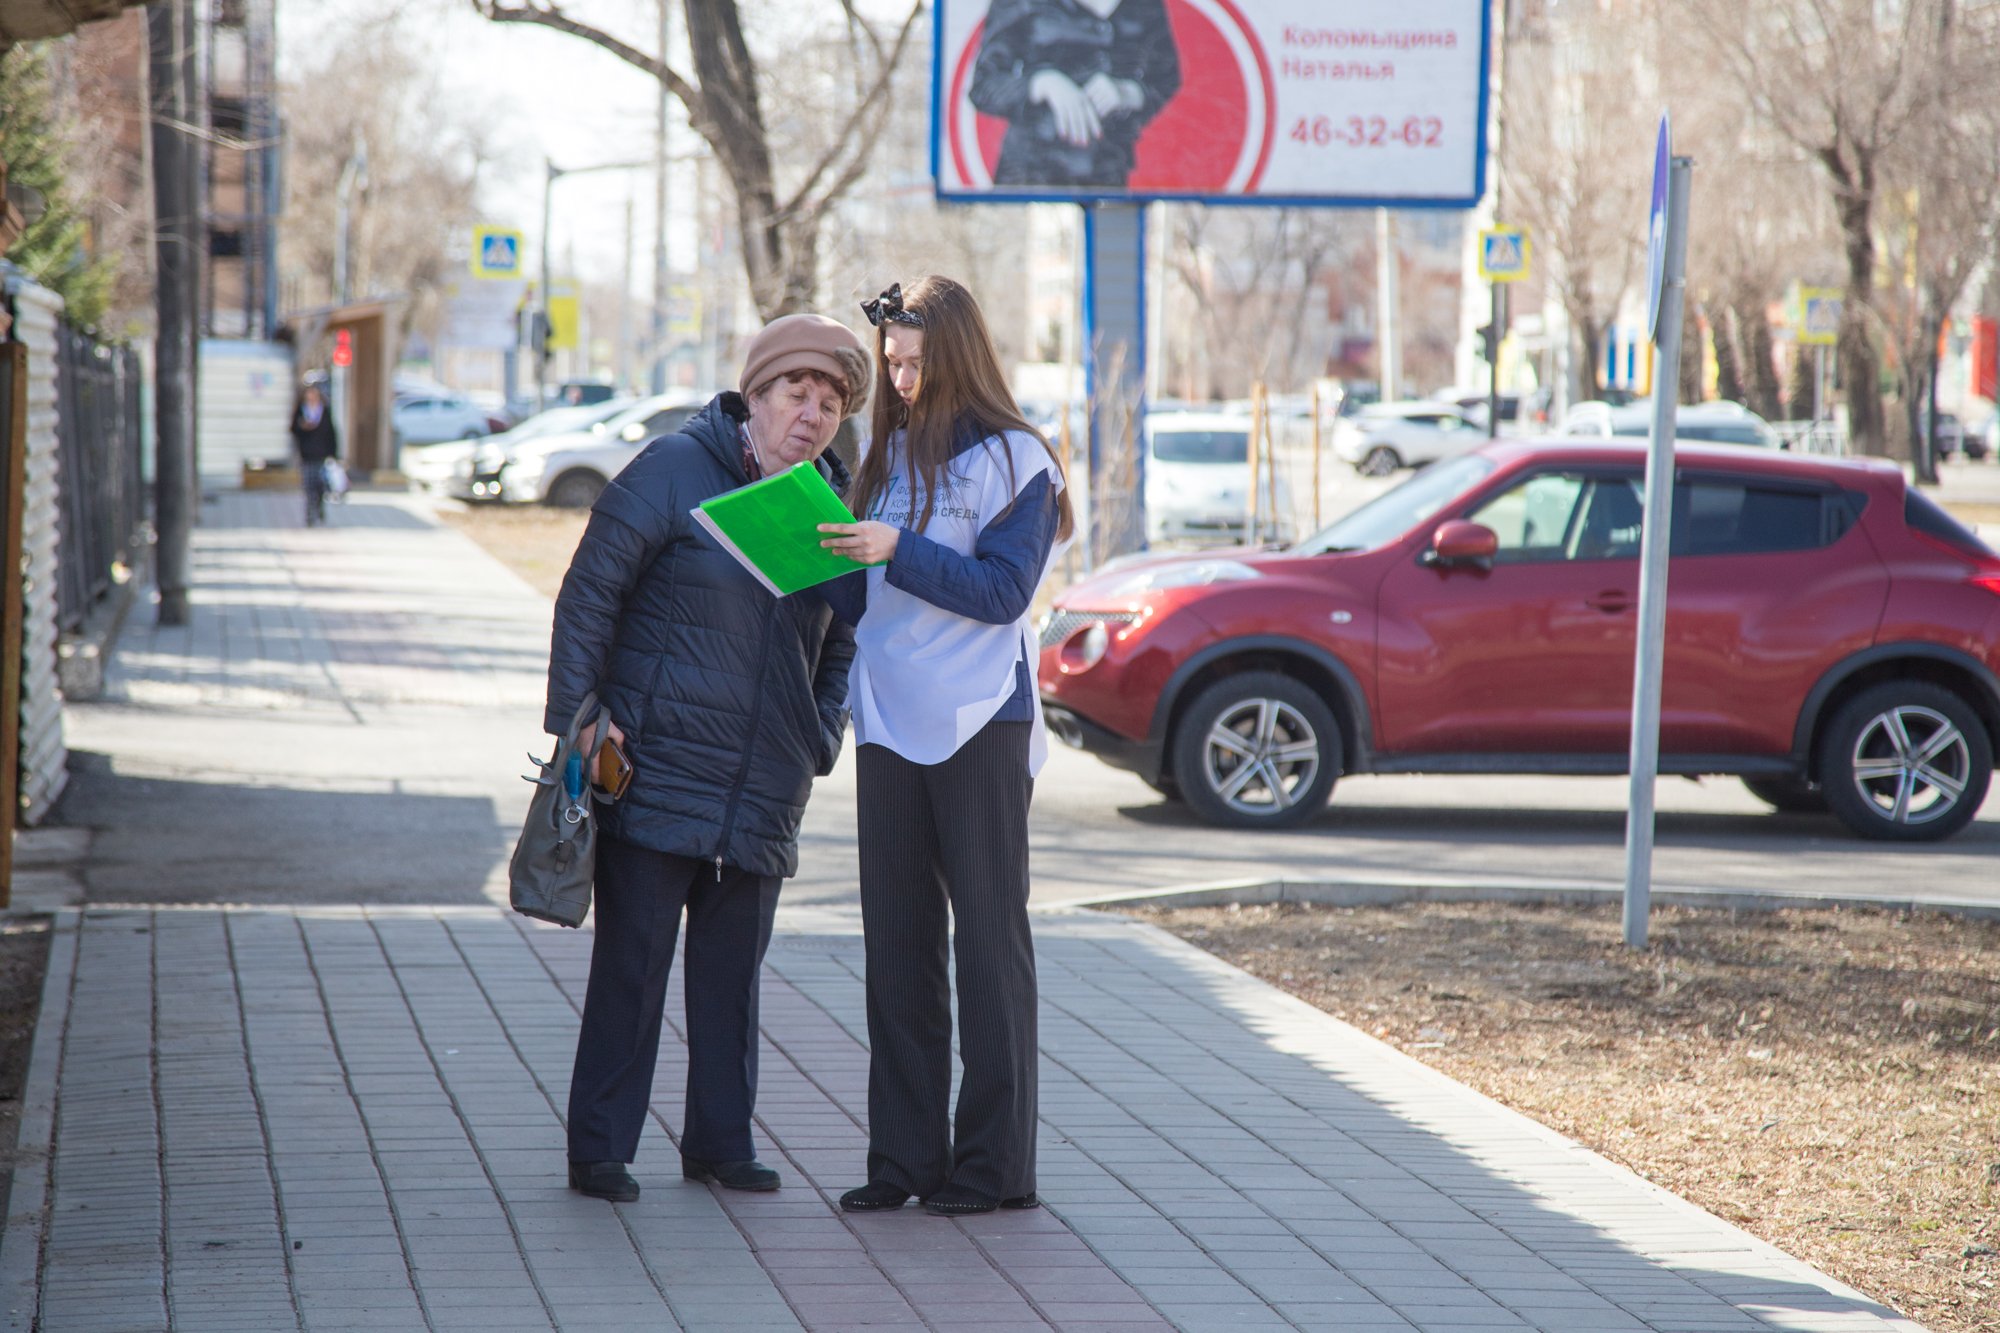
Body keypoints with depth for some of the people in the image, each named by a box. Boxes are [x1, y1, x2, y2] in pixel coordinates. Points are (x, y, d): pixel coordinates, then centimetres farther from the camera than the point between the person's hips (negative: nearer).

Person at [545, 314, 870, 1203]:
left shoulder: (831, 505, 10)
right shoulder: (675, 471, -7)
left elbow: (840, 640, 21)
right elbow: (590, 591, -6)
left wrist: (822, 737, 8)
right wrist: (578, 714, -12)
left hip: (764, 794, 5)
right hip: (656, 771, -5)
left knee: (734, 968, 10)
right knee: (631, 963, -3)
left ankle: (721, 1141, 19)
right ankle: (599, 1149, 3)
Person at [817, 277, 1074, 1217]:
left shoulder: (1013, 460, -4)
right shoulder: (889, 456, 14)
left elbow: (1002, 591, -14)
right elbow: (859, 599, 16)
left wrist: (899, 551, -21)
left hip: (979, 724, -6)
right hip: (889, 719, 6)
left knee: (989, 936, -1)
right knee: (897, 943, 6)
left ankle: (995, 1163, 2)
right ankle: (904, 1155, 11)